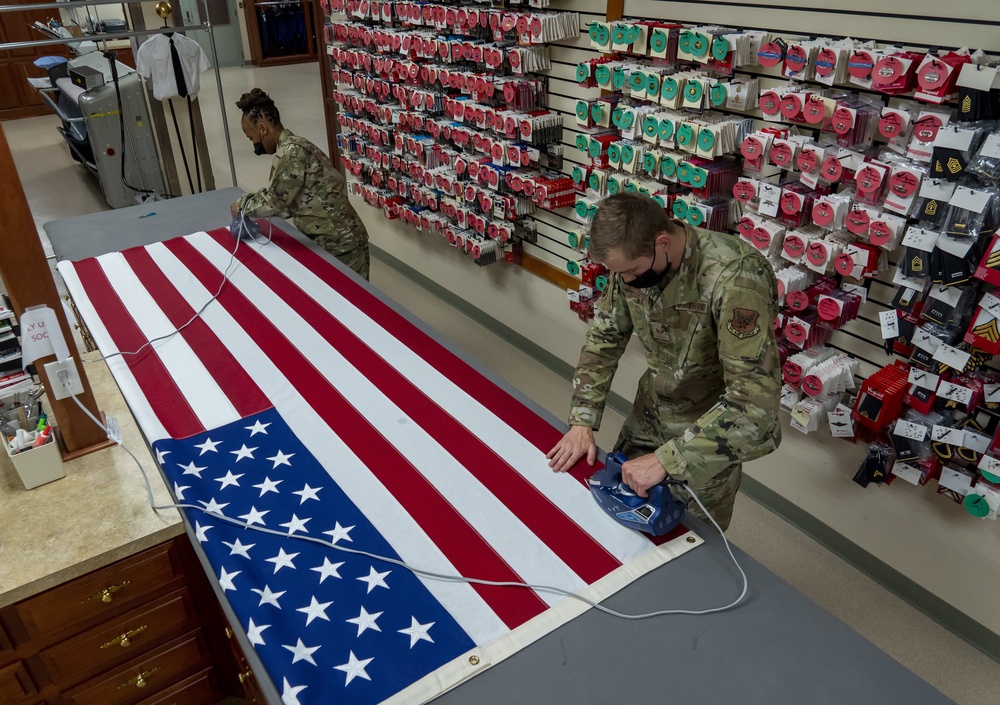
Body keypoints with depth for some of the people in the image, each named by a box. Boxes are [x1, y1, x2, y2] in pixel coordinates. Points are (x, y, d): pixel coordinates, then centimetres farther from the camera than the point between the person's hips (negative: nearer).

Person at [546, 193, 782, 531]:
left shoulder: (734, 278, -35)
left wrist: (666, 459, -39)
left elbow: (756, 400, -38)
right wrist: (582, 422, -10)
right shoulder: (632, 261, -14)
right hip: (651, 410, 6)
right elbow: (604, 338, -2)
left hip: (710, 427, -5)